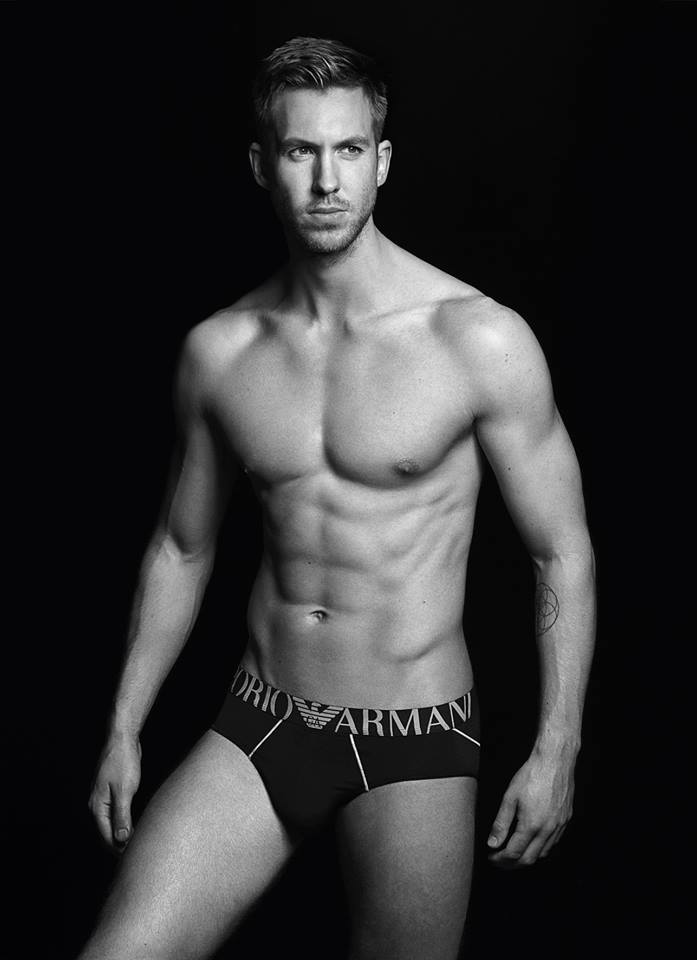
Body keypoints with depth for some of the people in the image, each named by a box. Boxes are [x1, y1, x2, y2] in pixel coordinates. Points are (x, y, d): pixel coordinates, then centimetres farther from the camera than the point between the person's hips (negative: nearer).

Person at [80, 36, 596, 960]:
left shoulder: (481, 341, -11)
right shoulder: (218, 351, 1)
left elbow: (564, 554, -4)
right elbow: (181, 549, 12)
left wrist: (557, 750, -6)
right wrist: (124, 727, 12)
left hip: (415, 739, -3)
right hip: (260, 722, 3)